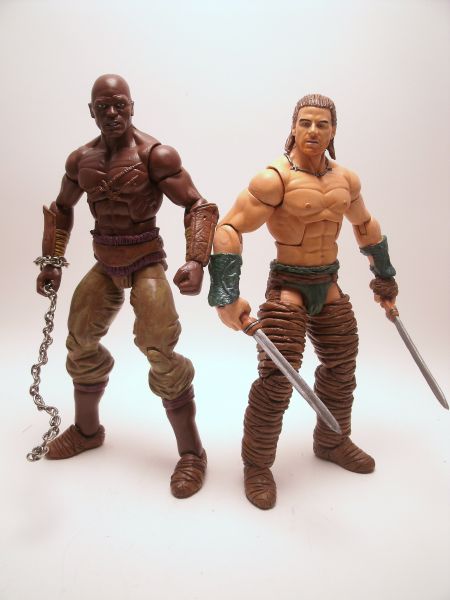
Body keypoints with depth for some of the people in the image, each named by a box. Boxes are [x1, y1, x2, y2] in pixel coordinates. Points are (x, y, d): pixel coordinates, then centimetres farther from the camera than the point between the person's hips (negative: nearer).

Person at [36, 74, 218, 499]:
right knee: (80, 344, 15)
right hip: (105, 265, 7)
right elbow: (61, 210, 18)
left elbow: (199, 206, -18)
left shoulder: (156, 155, -15)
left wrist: (196, 261, -33)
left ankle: (191, 455, 5)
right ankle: (86, 430, 39)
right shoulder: (80, 160, 4)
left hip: (146, 262, -6)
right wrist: (51, 262, 10)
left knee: (161, 355, -12)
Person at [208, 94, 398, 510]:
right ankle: (257, 465, 12)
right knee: (276, 380, -10)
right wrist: (226, 296, -28)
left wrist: (384, 277, 27)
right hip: (288, 287, -7)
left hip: (329, 286, 7)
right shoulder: (275, 179, -15)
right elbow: (229, 230, -20)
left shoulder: (346, 179, 6)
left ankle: (332, 443, 40)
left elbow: (365, 225, 22)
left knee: (341, 371, 16)